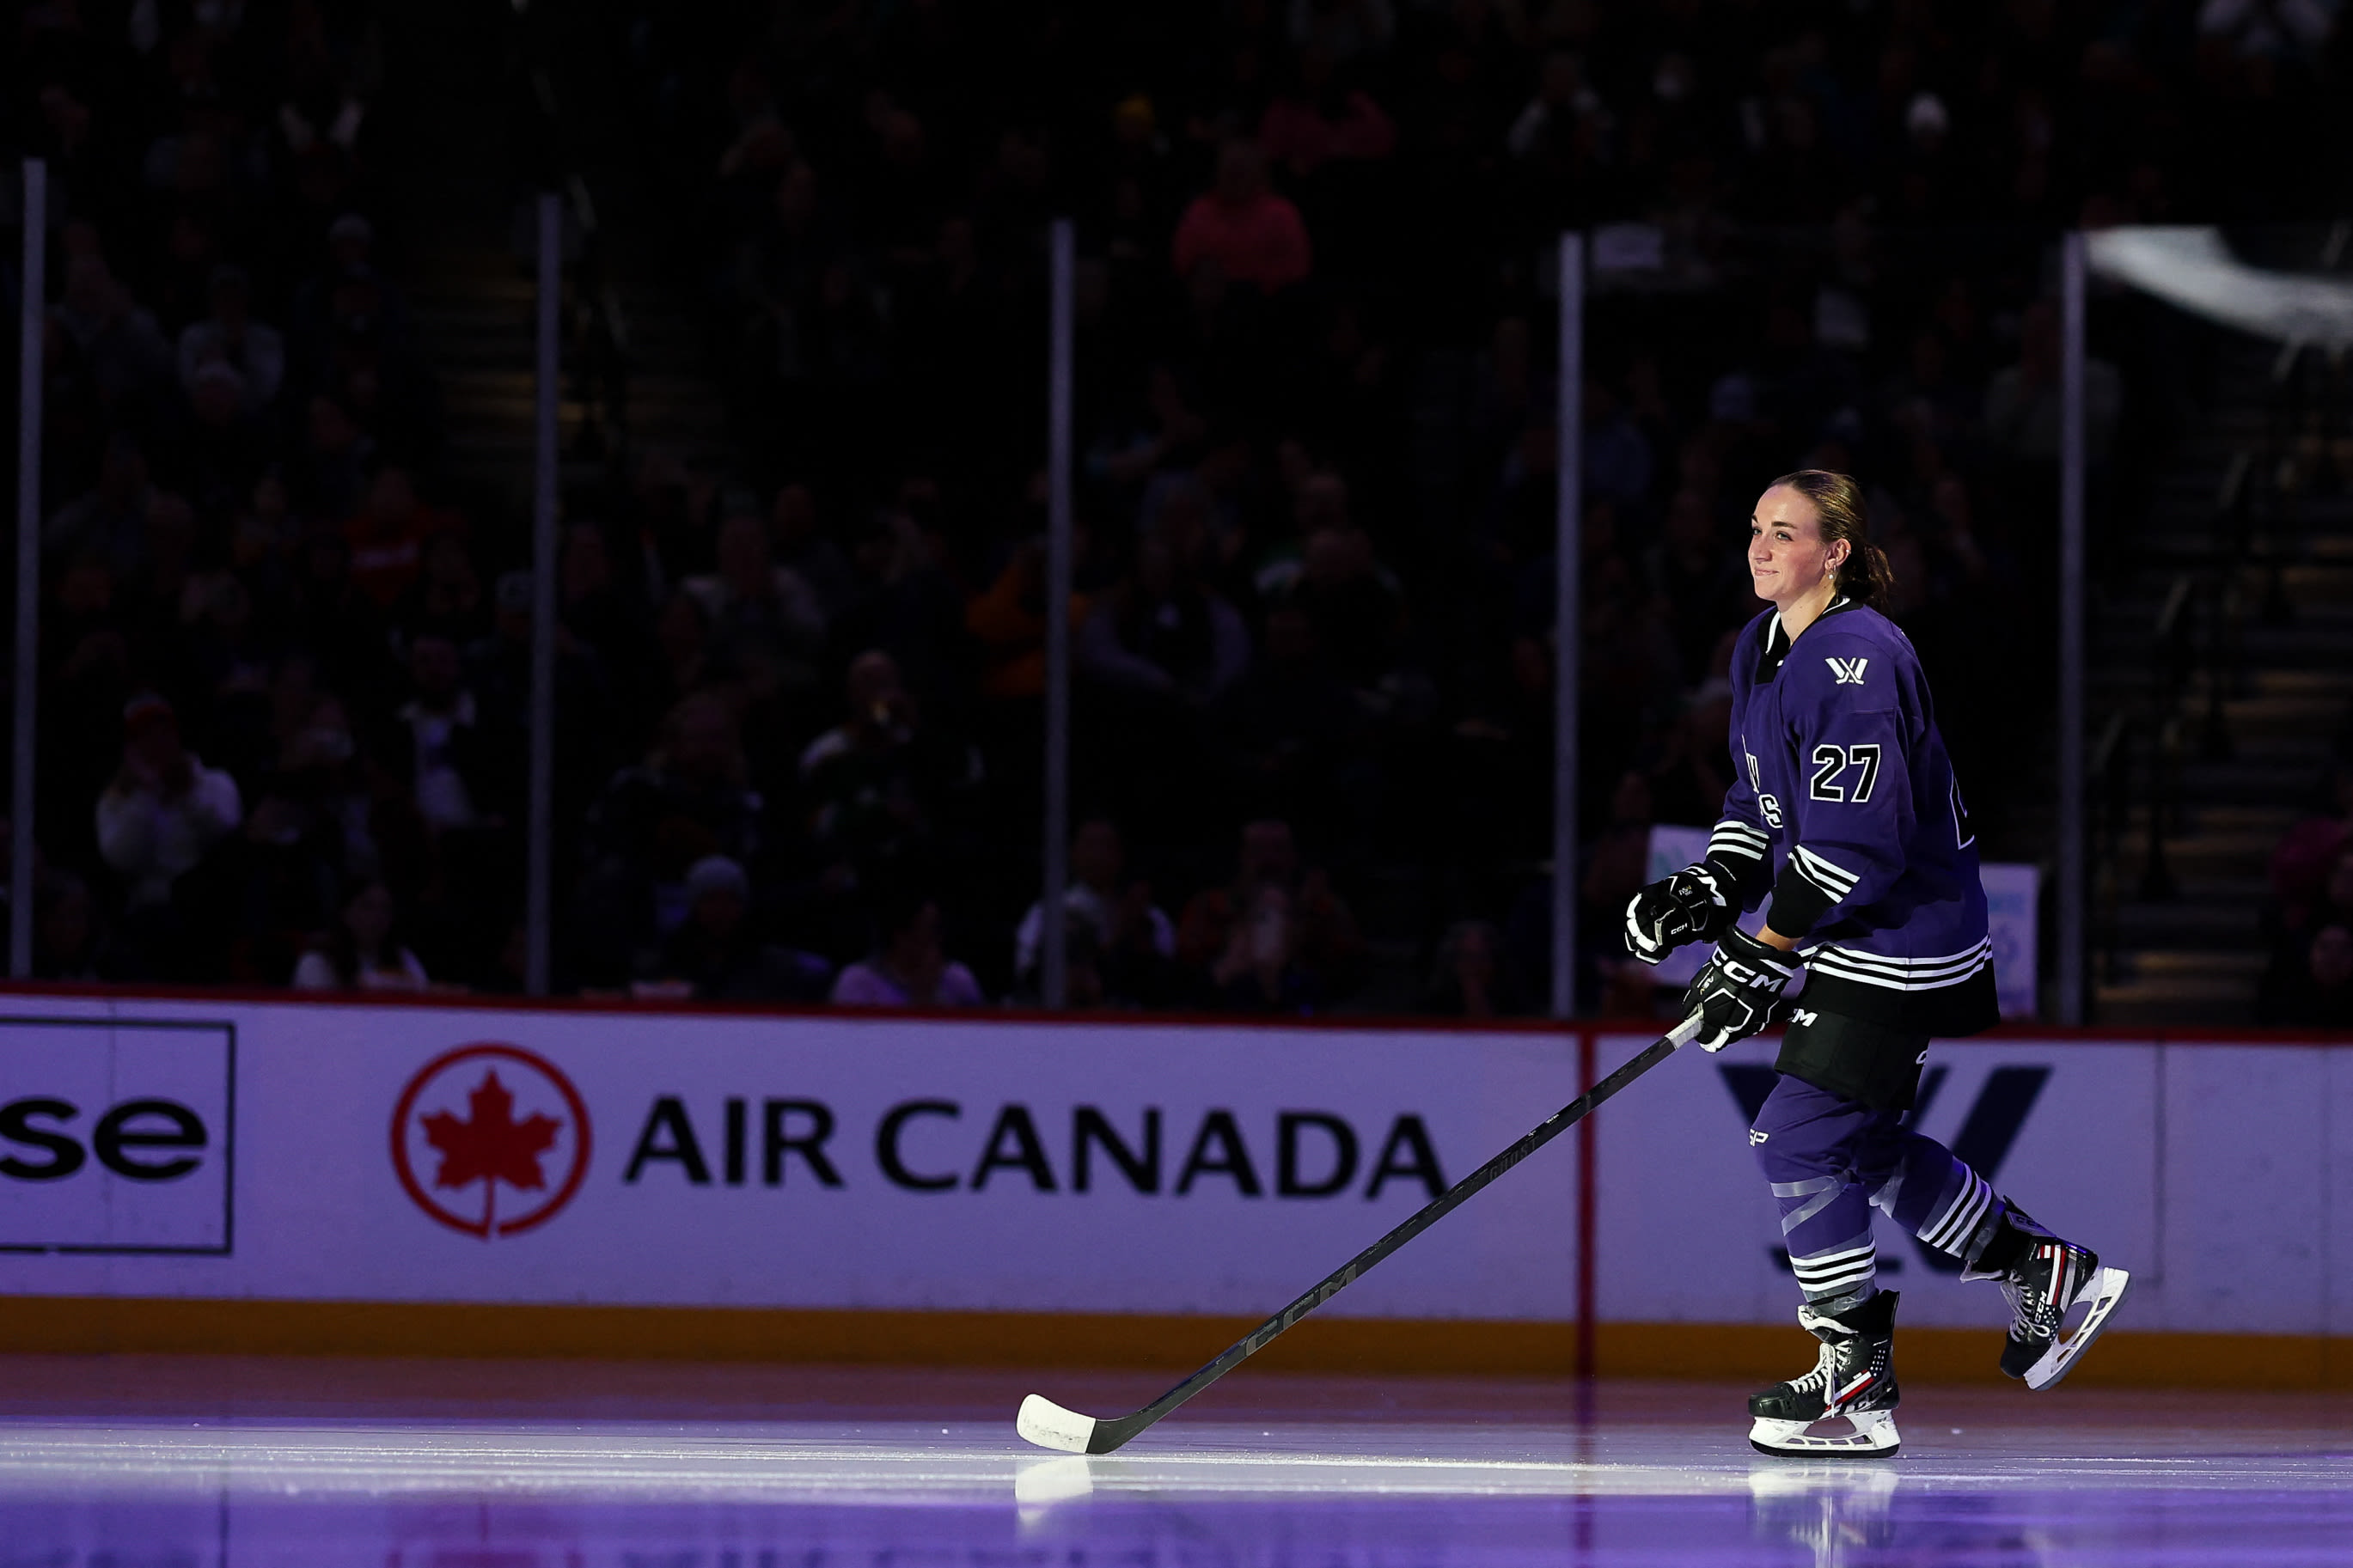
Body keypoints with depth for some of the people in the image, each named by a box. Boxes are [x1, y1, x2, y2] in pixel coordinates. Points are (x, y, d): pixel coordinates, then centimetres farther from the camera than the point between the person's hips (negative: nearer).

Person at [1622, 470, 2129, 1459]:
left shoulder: (1857, 661, -23)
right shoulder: (1762, 648, 9)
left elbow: (1857, 842, -27)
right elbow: (1761, 801, 19)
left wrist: (1761, 956, -24)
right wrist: (1710, 888, 2)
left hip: (1902, 945, -10)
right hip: (1852, 941, 10)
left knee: (1799, 1137, -11)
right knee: (1863, 1145, 16)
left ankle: (1855, 1383, -2)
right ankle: (2046, 1274, 31)